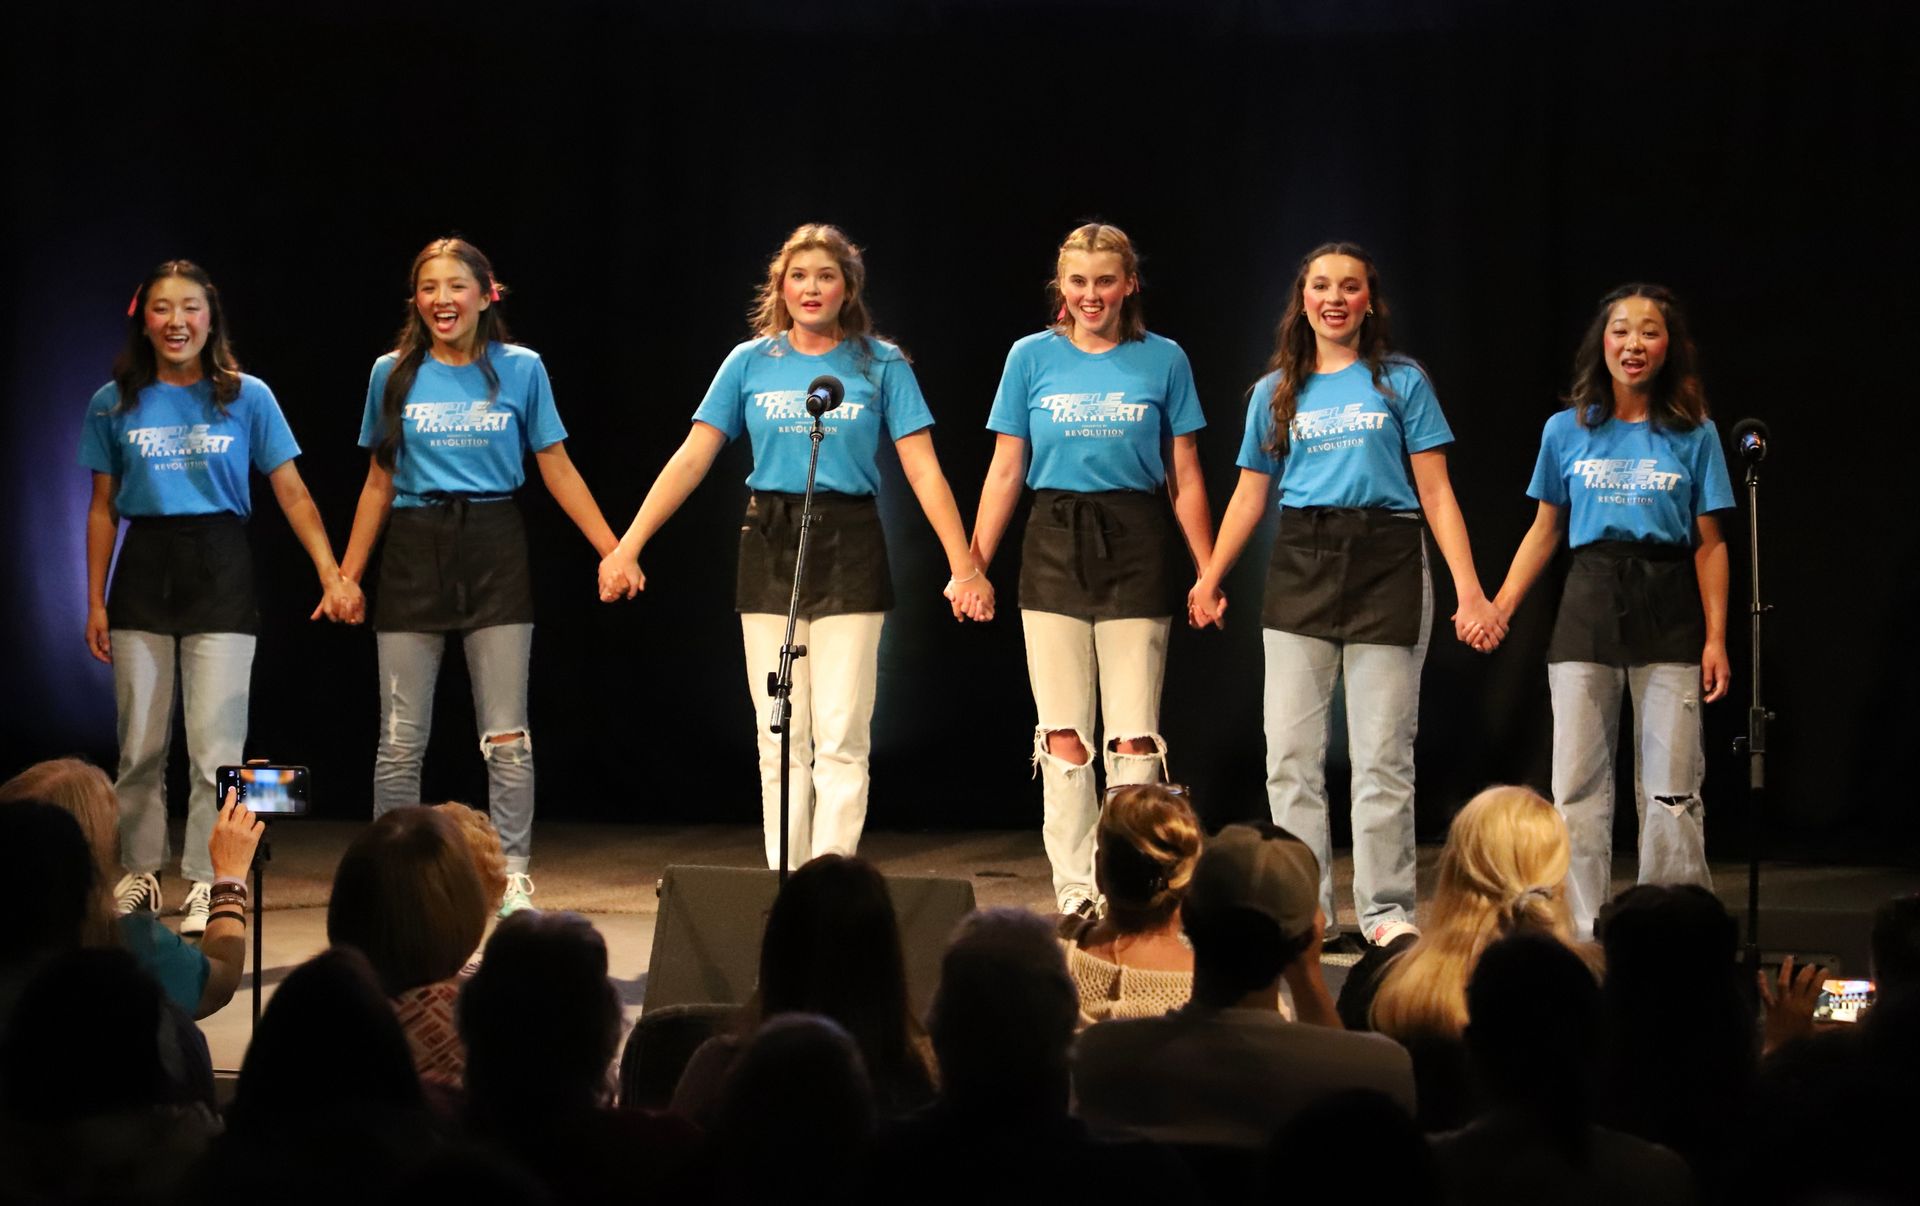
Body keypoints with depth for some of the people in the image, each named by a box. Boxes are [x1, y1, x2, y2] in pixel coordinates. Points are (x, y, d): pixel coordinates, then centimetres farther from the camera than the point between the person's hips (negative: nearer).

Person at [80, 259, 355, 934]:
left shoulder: (247, 398, 1)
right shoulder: (114, 404, 6)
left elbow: (291, 493, -1)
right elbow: (102, 509, 10)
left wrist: (332, 574, -10)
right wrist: (95, 601, 6)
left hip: (219, 571, -2)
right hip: (143, 570, 2)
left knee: (215, 746, -7)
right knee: (140, 745, 7)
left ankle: (207, 885, -1)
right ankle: (140, 873, 18)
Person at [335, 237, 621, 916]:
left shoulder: (520, 370, 2)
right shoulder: (393, 374, 6)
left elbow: (557, 471, 4)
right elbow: (379, 483, 12)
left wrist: (613, 551, -3)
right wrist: (347, 575, 10)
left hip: (493, 552, -1)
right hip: (414, 551, 1)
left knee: (506, 736, -3)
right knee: (401, 738, 2)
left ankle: (513, 879, 3)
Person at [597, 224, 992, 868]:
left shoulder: (882, 365, 2)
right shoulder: (750, 363, 6)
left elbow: (923, 470, -2)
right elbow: (691, 459, 5)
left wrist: (964, 567, -8)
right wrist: (628, 547, -1)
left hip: (848, 549, -2)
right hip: (770, 548, 2)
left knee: (839, 736, -7)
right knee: (780, 740, 5)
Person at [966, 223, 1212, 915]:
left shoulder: (1163, 361, 3)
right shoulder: (1033, 358, 6)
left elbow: (1185, 480, 5)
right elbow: (1006, 472, 7)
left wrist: (1208, 573, 1)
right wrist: (973, 565, 2)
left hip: (1136, 548, -1)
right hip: (1054, 548, 1)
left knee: (1133, 734, -4)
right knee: (1063, 735, 1)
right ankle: (1074, 892, 7)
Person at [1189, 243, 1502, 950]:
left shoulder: (1402, 382, 6)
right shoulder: (1276, 393, 14)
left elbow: (1436, 493, 2)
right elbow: (1250, 495, 16)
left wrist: (1470, 591, -6)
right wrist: (1210, 578, 8)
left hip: (1385, 566, -3)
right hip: (1300, 568, 3)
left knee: (1382, 756, -1)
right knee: (1290, 753, -1)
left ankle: (1387, 911, 7)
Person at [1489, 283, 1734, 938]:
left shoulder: (1694, 435, 3)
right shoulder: (1566, 431, 6)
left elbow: (1709, 544, 3)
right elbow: (1544, 533, 13)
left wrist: (1716, 636, -2)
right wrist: (1497, 610, 6)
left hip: (1669, 613, -1)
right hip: (1589, 607, 1)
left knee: (1671, 791, -1)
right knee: (1577, 788, 1)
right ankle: (1580, 936, 7)